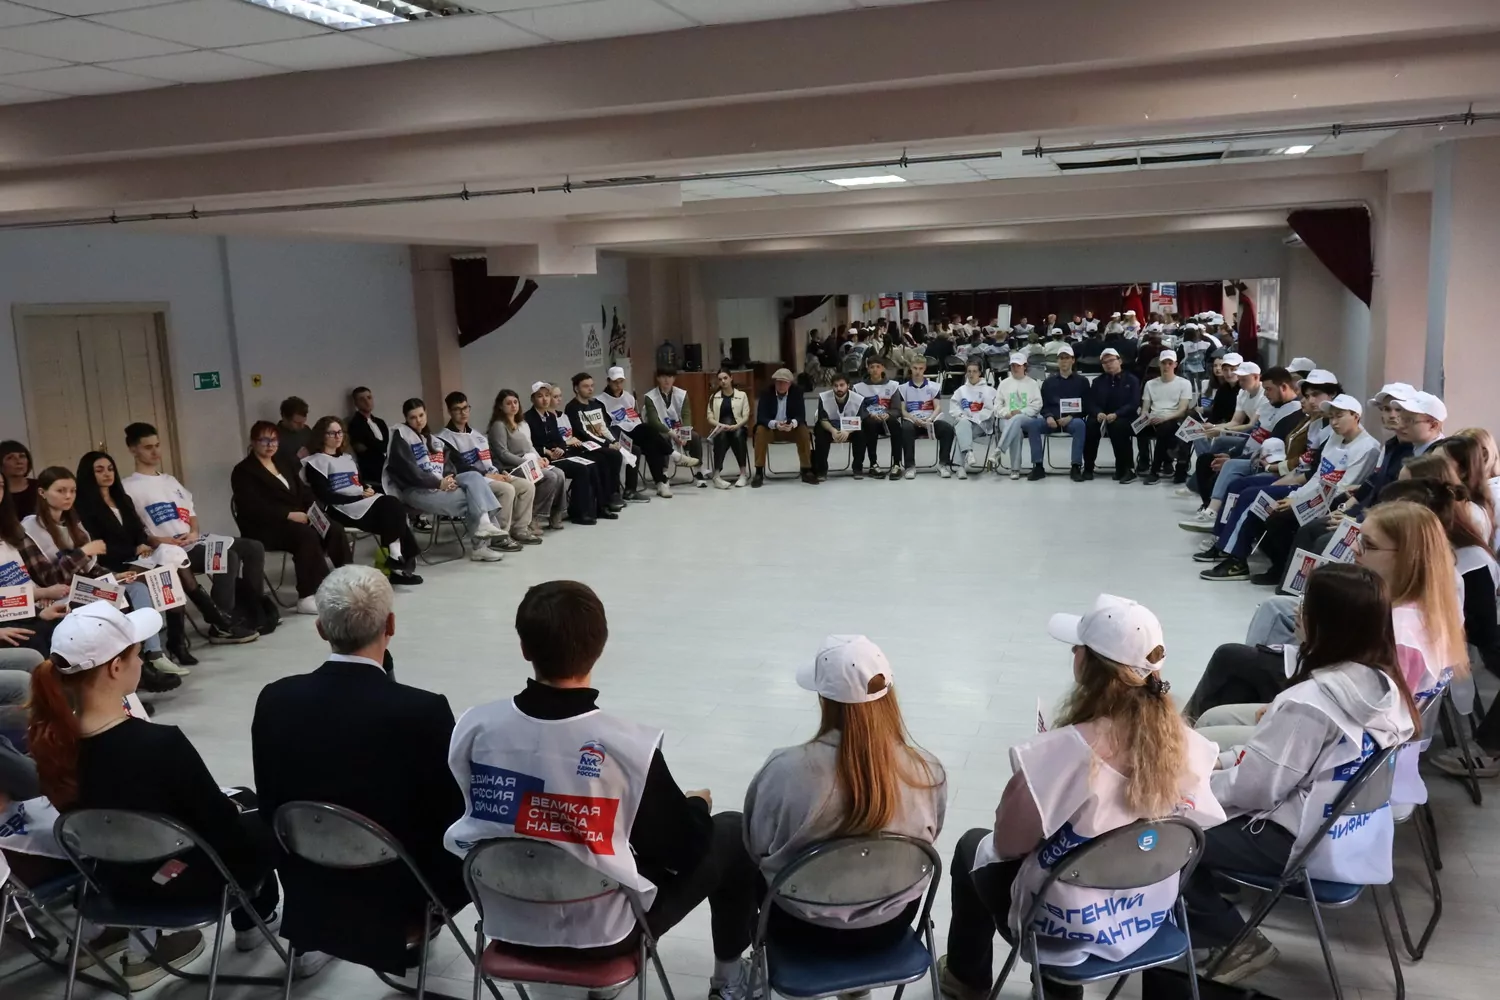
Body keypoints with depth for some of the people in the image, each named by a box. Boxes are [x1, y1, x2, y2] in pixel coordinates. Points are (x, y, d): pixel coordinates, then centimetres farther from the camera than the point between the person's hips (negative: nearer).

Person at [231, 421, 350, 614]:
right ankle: (309, 597, -32)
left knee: (333, 529, -21)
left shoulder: (282, 463, 21)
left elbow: (301, 490, 16)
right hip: (265, 527, -7)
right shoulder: (243, 471, -3)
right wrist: (288, 515, -23)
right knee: (307, 535, -34)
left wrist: (314, 505, -7)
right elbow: (254, 509, -16)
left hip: (296, 518, 7)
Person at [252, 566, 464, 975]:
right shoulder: (424, 711, -27)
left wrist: (300, 879, 15)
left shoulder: (275, 700, -14)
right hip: (400, 899, -4)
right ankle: (411, 928, 22)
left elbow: (272, 810, -1)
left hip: (310, 893, 5)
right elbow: (452, 823, -16)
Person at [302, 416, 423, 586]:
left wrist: (369, 490, 1)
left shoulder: (348, 458, 28)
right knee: (391, 509, -29)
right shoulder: (316, 462, 2)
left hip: (363, 502, 7)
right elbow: (325, 496, -9)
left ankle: (398, 557, -29)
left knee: (393, 505, -25)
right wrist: (359, 497, -14)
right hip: (340, 509, -7)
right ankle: (401, 558, -27)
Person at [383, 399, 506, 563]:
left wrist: (450, 479, -11)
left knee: (474, 476, -19)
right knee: (472, 497, -23)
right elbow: (408, 469, -12)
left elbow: (448, 464, 13)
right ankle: (478, 544, -19)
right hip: (415, 490, -7)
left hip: (441, 486, 7)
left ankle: (483, 525, -29)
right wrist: (438, 483, -17)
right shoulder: (401, 435, -1)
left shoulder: (434, 439, 22)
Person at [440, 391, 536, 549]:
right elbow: (458, 467, -15)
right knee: (507, 489, -31)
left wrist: (501, 472, 1)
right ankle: (500, 536, -22)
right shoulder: (445, 438, -6)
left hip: (492, 476, 9)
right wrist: (486, 475, -18)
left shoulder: (477, 435, 23)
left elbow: (491, 459, 22)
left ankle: (520, 529, -2)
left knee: (527, 485, -9)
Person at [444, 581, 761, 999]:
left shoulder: (475, 726, -15)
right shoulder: (628, 745, -26)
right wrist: (697, 804, 10)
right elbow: (685, 848, -13)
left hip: (508, 923, 5)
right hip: (601, 931, -5)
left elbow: (481, 816, 3)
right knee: (732, 832, 16)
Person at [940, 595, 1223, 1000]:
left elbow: (1008, 845, -20)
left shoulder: (1066, 750, -33)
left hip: (1066, 928, -5)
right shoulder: (1185, 743, -15)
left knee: (974, 846, 24)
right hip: (1148, 918, 5)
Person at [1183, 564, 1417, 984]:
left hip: (1299, 844, -9)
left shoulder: (1310, 702, -30)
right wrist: (1223, 760, 7)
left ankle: (1234, 940, 10)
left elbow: (1253, 788, -20)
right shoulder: (1385, 686, -2)